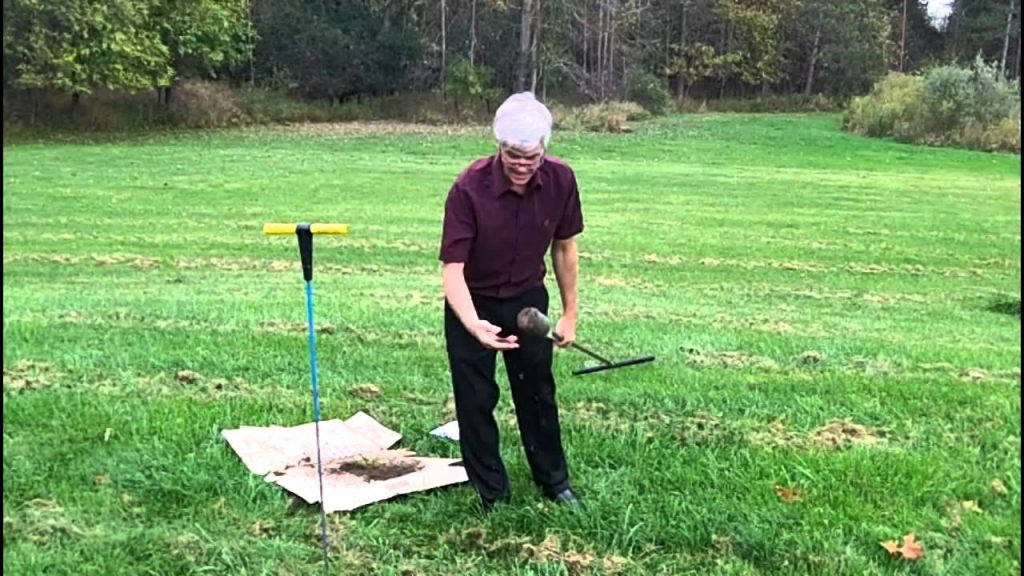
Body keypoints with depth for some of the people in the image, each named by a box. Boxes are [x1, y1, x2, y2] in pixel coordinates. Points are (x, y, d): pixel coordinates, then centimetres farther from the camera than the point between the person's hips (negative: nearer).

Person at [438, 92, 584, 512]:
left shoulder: (561, 180, -17)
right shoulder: (469, 187, -29)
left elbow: (564, 247, -1)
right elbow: (452, 266, -29)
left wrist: (570, 312, 3)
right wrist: (473, 325, -45)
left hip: (529, 299, 3)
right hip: (473, 304, -3)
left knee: (538, 392, 14)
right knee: (475, 400, 2)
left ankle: (554, 481, 33)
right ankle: (491, 493, 20)